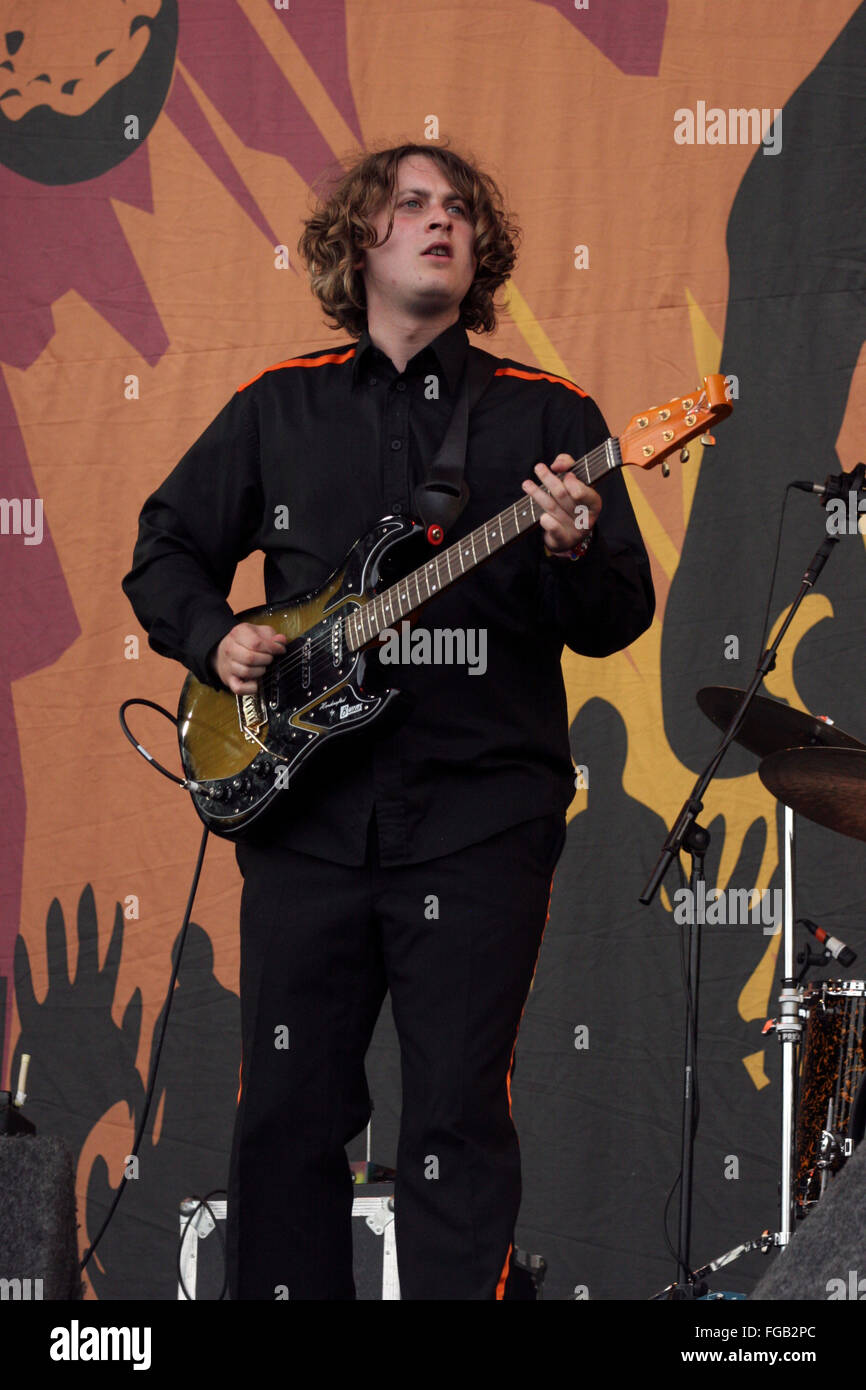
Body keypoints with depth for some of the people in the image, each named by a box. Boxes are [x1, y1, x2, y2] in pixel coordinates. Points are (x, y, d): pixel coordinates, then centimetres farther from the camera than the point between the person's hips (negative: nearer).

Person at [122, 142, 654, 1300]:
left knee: (458, 1115, -3)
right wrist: (215, 636, 0)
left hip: (479, 817, -2)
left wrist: (577, 556, -20)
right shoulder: (278, 410, 11)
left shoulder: (546, 416, 5)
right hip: (303, 809, 2)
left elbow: (621, 620, 1)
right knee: (287, 1106, 5)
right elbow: (165, 550, 19)